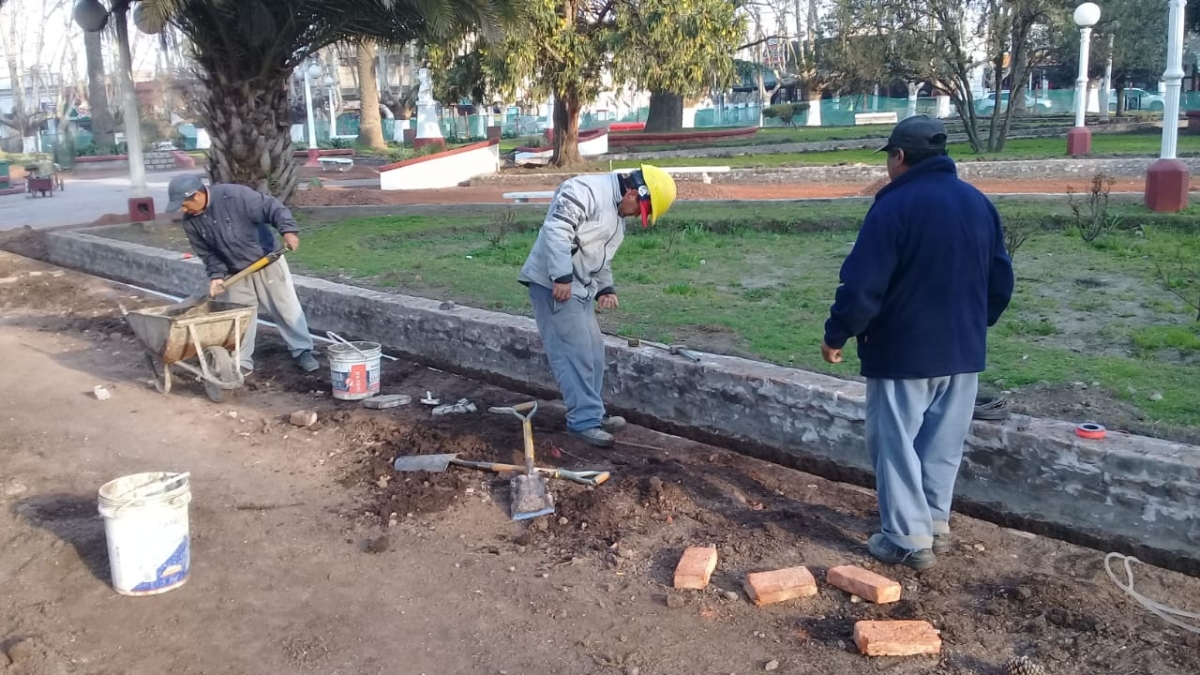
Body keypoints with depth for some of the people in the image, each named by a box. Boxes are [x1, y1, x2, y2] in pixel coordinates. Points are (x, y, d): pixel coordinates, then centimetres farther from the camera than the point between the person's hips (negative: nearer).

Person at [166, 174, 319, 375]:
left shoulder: (234, 195, -26)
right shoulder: (191, 223, -9)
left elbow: (271, 207, -26)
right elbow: (207, 253, 0)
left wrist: (288, 230, -41)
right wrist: (216, 274, -16)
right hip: (235, 273, 5)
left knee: (287, 309, 2)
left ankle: (303, 351, 14)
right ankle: (242, 362, 21)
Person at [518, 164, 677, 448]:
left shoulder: (618, 214, 17)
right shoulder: (585, 190, -16)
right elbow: (556, 229, -26)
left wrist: (606, 288, 15)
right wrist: (562, 277, -29)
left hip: (580, 288, 10)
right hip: (554, 284, -10)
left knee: (592, 351, 12)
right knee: (576, 353, -10)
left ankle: (592, 415, 22)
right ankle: (585, 420, -4)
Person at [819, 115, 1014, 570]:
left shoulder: (895, 206, -15)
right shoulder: (979, 204, 7)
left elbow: (862, 284, -19)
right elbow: (1001, 282, 13)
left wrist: (836, 335, -7)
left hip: (902, 352, -7)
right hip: (962, 351, 7)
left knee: (895, 443, 4)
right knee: (943, 444, 17)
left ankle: (909, 539, 9)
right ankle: (936, 525, 28)